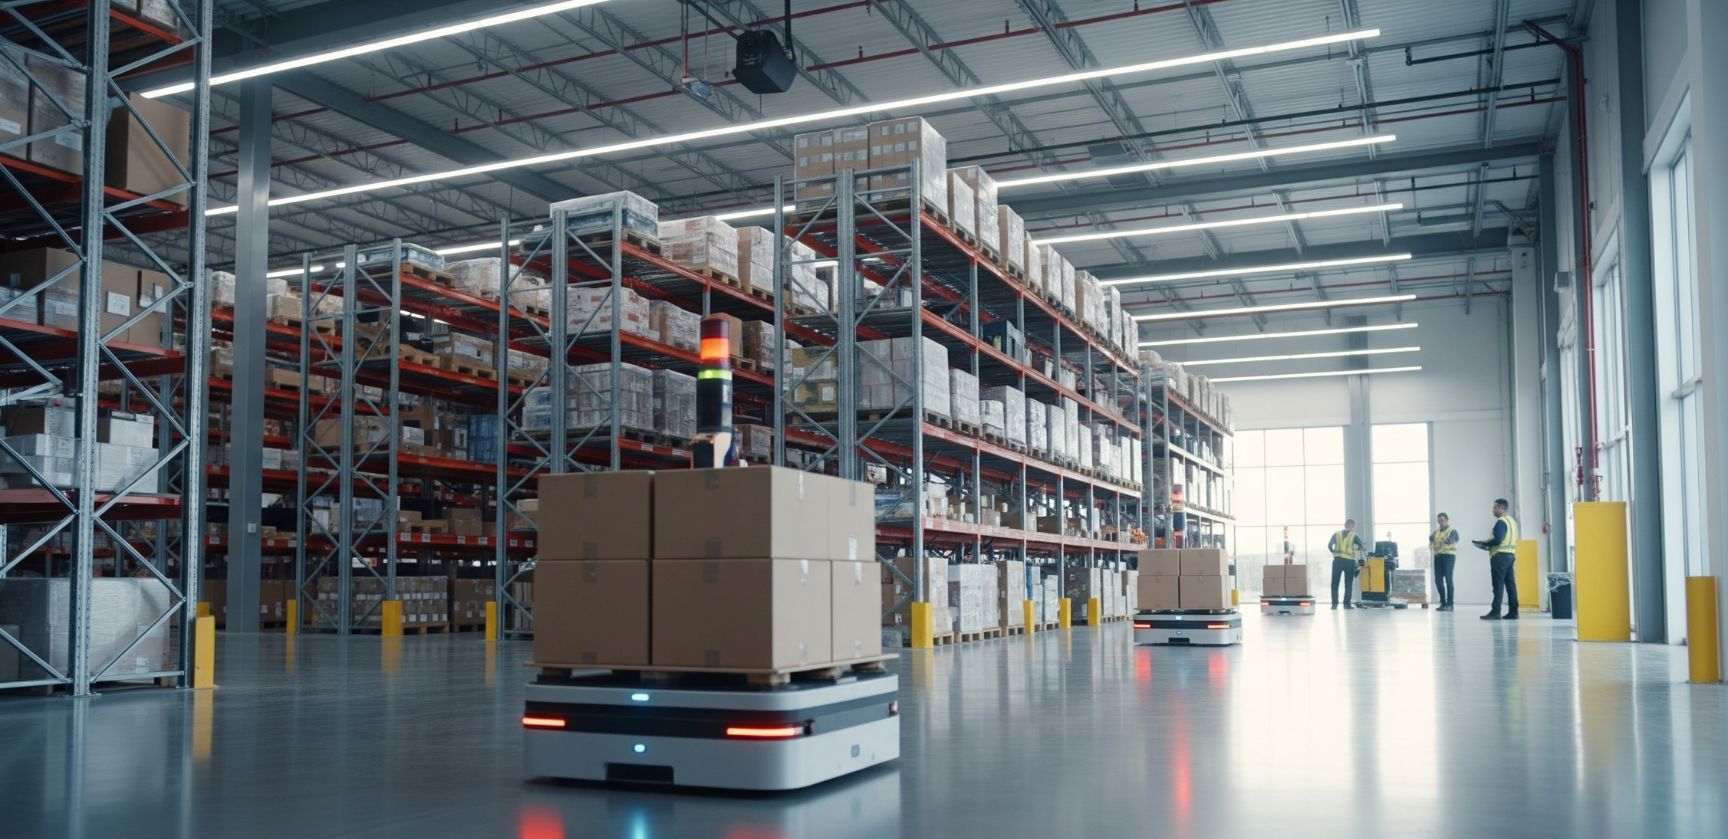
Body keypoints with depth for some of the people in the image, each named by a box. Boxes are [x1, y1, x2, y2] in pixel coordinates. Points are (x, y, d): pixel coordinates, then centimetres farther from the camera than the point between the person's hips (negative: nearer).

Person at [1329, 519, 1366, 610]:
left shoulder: (1336, 534, 7)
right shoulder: (1354, 535, 2)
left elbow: (1329, 546, -1)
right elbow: (1362, 546, 2)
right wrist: (1364, 547, 26)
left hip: (1337, 560, 1)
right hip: (1349, 561, -1)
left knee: (1335, 583, 6)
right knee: (1348, 584, 7)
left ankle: (1334, 603, 0)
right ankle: (1347, 604, 5)